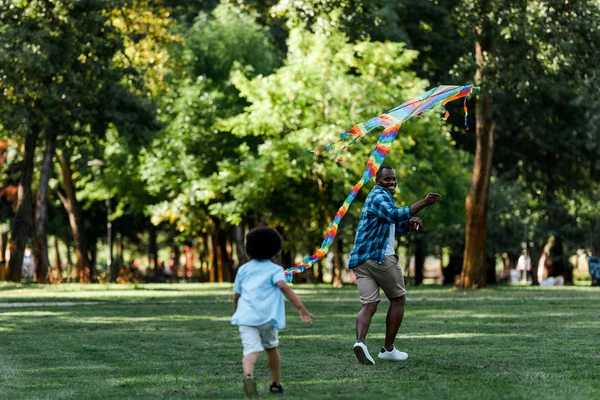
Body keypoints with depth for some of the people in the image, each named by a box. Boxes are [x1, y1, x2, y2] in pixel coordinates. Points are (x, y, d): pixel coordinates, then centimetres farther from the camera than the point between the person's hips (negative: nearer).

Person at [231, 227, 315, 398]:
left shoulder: (243, 269, 18)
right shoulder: (275, 269, 8)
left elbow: (236, 296, 22)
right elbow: (283, 287, -12)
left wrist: (237, 313, 42)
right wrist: (301, 308, -19)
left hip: (246, 316, 1)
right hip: (267, 317, -1)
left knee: (251, 350, -14)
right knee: (271, 348, 24)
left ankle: (248, 376, -44)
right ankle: (276, 383, 33)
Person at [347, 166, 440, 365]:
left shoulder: (380, 197, 25)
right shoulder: (380, 195, -8)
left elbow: (396, 226, 27)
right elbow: (395, 214, -28)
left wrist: (409, 223, 5)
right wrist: (423, 203, -34)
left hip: (360, 259, 8)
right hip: (380, 257, -8)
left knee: (369, 305, -3)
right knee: (398, 299, 8)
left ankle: (360, 340, -28)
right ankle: (388, 349, 9)